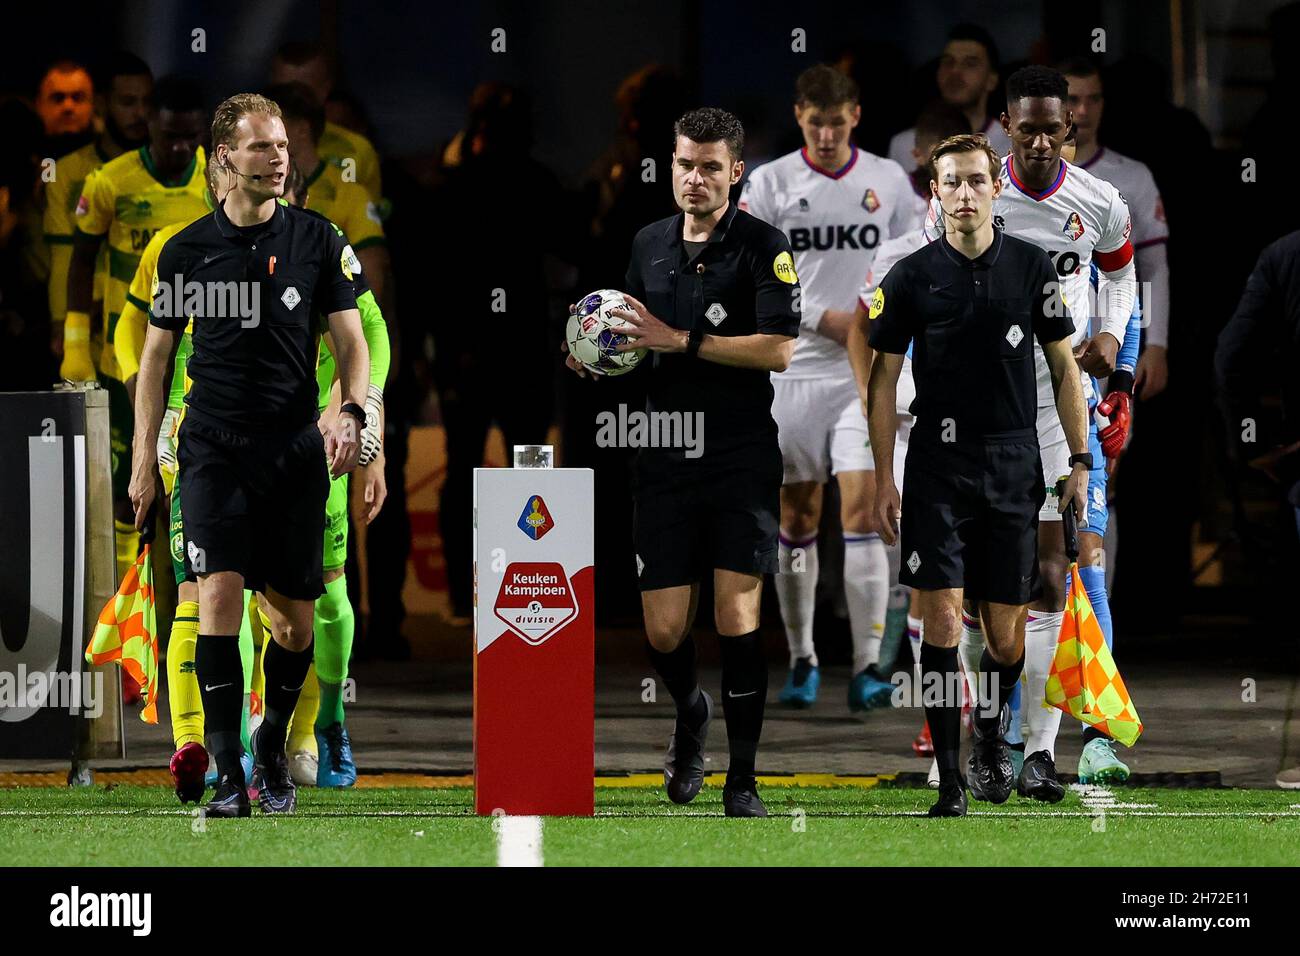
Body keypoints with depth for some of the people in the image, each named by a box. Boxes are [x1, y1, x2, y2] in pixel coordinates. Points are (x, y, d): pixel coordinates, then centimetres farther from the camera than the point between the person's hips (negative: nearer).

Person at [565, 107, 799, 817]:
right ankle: (690, 714, 34)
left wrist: (681, 341, -17)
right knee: (663, 631, 1)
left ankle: (742, 780, 2)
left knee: (735, 618, -9)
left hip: (742, 457, -4)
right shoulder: (650, 243, 13)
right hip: (665, 458, 4)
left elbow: (779, 350, -15)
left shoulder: (763, 246, -5)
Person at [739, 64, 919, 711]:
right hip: (793, 368, 0)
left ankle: (867, 668, -12)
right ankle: (801, 659, 19)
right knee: (796, 518, 6)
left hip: (866, 375, 0)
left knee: (860, 513, -11)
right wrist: (822, 319, -12)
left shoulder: (888, 181, 5)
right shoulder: (770, 183, 0)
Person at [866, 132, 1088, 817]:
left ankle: (992, 736, 33)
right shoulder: (911, 277, 0)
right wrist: (883, 478, -1)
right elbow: (883, 378, 4)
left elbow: (1064, 368, 10)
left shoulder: (1033, 268, 4)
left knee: (1006, 633, 5)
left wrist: (1080, 461, 5)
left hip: (1014, 470, 2)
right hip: (937, 465, -2)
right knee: (942, 619, -11)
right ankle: (949, 778, -7)